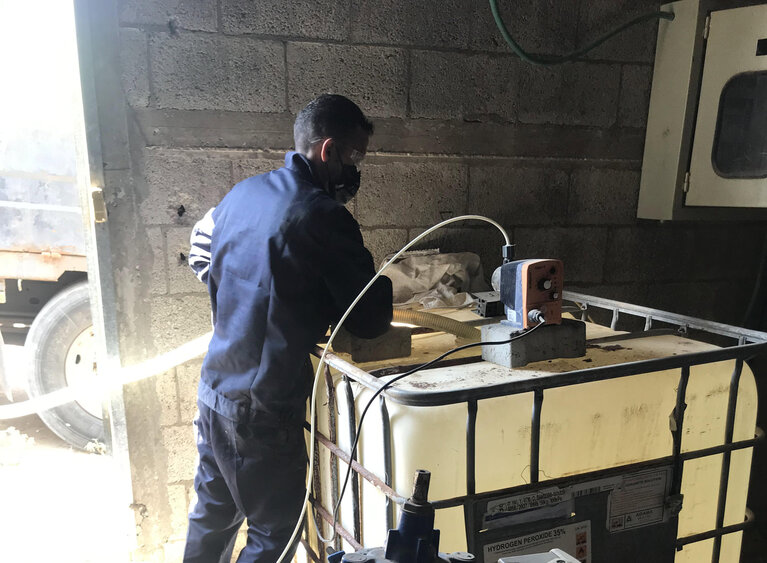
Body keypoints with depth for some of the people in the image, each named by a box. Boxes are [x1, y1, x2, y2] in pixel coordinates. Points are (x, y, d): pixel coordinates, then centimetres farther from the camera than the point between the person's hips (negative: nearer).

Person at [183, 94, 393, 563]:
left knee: (212, 517, 24)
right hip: (264, 410, -8)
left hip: (213, 390, 8)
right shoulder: (322, 216, -19)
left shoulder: (242, 192, 5)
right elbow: (371, 321, -16)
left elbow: (205, 264, 20)